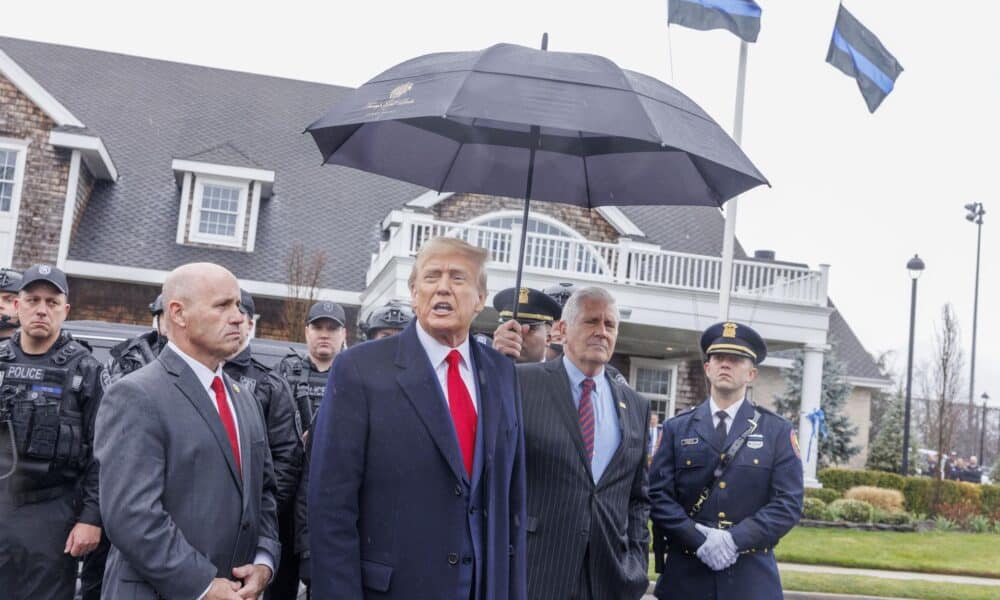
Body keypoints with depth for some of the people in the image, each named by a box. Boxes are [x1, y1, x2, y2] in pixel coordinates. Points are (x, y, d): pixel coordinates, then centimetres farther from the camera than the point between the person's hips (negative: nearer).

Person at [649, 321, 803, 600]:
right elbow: (658, 495, 0)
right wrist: (699, 540, -15)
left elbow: (789, 503, -2)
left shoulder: (778, 431, 6)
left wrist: (735, 539, -15)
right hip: (686, 576, 1)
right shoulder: (676, 428, 8)